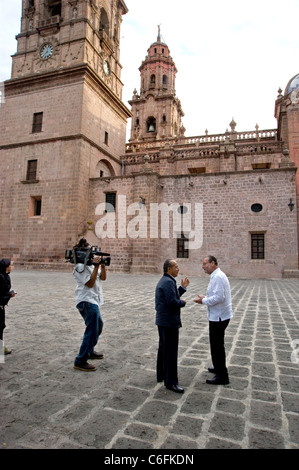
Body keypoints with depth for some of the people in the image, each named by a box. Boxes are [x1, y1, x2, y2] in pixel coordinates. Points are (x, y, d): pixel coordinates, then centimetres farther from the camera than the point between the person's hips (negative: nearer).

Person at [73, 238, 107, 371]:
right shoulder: (80, 267, -14)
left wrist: (102, 265, -4)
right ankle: (80, 361, -4)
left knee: (98, 325, 23)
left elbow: (103, 277, 11)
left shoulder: (90, 264, 14)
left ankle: (89, 351, 38)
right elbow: (90, 283, -21)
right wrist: (96, 266, -22)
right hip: (87, 302, -10)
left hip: (93, 301, 10)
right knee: (92, 331, -11)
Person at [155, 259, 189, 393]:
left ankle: (161, 375, 35)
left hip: (162, 320, 11)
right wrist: (183, 303, -9)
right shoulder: (169, 282, -20)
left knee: (163, 349, 21)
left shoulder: (164, 280, 13)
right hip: (169, 321, -11)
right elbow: (172, 302, -27)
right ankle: (171, 382, 8)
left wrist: (183, 287, 13)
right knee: (171, 352, -1)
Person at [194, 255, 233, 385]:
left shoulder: (218, 277, -21)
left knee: (217, 345, 0)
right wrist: (205, 298, 8)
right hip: (218, 316, 10)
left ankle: (222, 377, 11)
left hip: (219, 317, -10)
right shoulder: (217, 276, 12)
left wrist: (204, 301, -16)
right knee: (216, 344, 23)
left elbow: (219, 297, -28)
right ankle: (218, 368, 40)